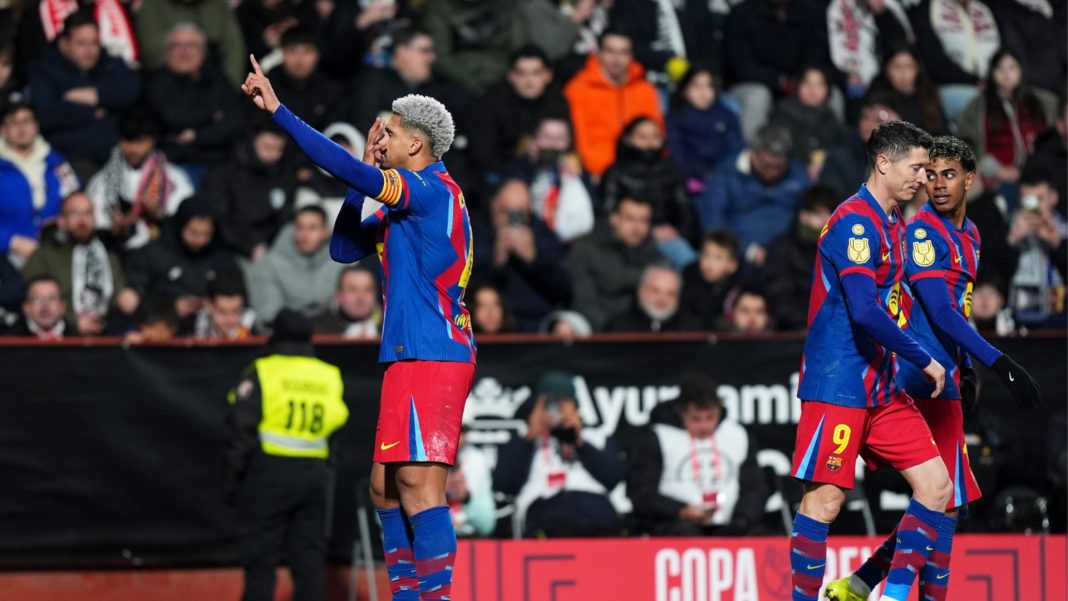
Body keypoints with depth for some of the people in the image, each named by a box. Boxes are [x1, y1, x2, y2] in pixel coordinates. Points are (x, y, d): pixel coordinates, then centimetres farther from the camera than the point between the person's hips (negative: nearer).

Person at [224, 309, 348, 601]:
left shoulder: (262, 373, -2)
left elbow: (240, 428, -6)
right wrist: (327, 473, 13)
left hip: (271, 472, -4)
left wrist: (233, 478, -1)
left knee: (261, 556, 0)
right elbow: (337, 433, 9)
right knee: (310, 554, 6)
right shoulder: (330, 377, 10)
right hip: (315, 475, 4)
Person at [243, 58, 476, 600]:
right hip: (412, 357, 10)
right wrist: (366, 172, 15)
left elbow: (343, 168, -21)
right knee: (385, 486, 12)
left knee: (418, 485, -15)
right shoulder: (410, 201, 21)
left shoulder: (432, 190, -11)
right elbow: (343, 247, 22)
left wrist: (277, 109, -18)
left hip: (429, 357, -10)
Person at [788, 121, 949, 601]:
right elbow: (863, 312, -23)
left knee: (935, 485, 3)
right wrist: (923, 361, -17)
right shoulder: (855, 221, -14)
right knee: (825, 500, -8)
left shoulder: (893, 224, 15)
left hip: (883, 389, 9)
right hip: (837, 386, -9)